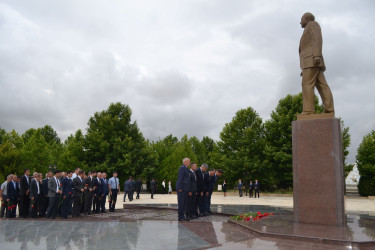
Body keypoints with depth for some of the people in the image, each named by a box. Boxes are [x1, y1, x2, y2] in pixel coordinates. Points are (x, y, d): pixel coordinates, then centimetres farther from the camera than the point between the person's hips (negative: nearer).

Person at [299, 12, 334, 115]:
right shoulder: (311, 38, 35)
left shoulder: (312, 24, 8)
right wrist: (305, 69, 24)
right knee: (322, 86, -4)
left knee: (307, 85, -17)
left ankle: (308, 112, -25)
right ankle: (329, 111, -13)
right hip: (313, 63, 10)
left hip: (312, 59, -10)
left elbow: (318, 38, -10)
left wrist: (317, 56, -24)